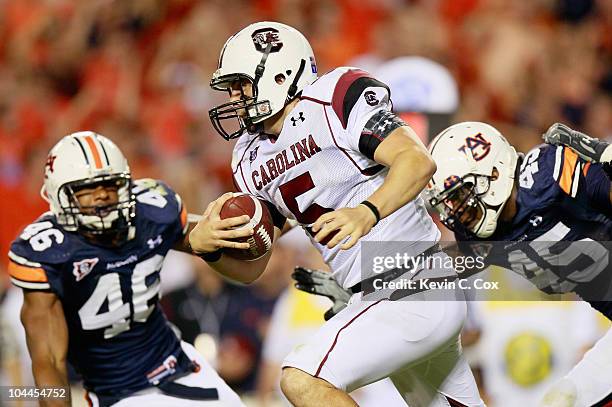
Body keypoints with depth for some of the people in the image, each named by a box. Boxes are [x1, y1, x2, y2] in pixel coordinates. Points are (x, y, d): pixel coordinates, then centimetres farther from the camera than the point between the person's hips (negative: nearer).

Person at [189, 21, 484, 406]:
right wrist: (204, 245, -7)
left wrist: (368, 212, -40)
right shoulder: (253, 161, 12)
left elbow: (418, 161, -25)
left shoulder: (337, 98, -12)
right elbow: (250, 267, 13)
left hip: (419, 290, -9)